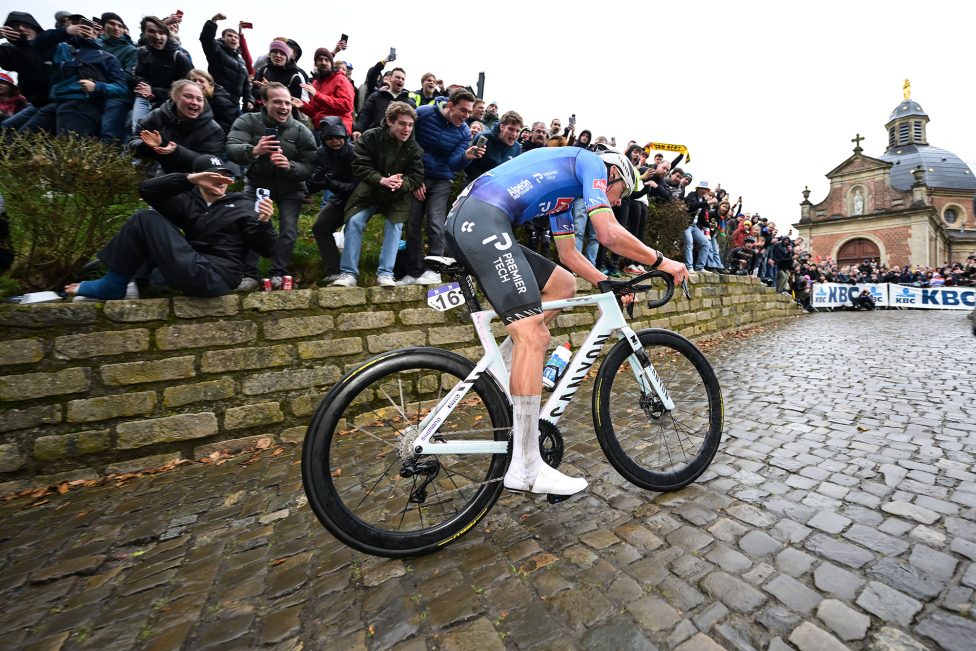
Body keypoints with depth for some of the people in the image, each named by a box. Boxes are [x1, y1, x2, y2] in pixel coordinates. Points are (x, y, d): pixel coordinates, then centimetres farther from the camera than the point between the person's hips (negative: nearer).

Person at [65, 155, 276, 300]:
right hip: (192, 270, 6)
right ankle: (113, 282, 6)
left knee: (147, 221, -6)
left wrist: (264, 223, -22)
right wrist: (189, 179, -6)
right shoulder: (188, 202, 19)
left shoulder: (243, 207, 7)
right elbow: (146, 189, 6)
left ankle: (112, 286, 4)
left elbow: (264, 249, -2)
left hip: (216, 278, -5)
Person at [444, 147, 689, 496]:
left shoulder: (566, 191, 34)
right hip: (483, 220, -10)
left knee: (563, 285, 16)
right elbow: (609, 234, -6)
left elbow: (569, 254, 34)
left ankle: (499, 372, 9)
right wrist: (661, 261, 8)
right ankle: (525, 468, -10)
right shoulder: (591, 162, 8)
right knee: (533, 336, -16)